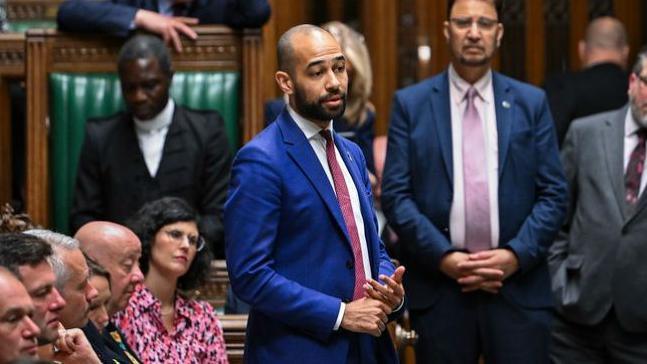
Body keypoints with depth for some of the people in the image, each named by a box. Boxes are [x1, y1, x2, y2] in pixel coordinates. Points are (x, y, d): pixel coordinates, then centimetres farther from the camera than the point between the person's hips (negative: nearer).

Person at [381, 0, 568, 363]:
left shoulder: (531, 102, 8)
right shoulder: (411, 103, 6)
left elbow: (554, 194, 5)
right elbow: (396, 194, 0)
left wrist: (516, 255, -9)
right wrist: (443, 257, -11)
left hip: (519, 286, 1)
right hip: (438, 286, 0)